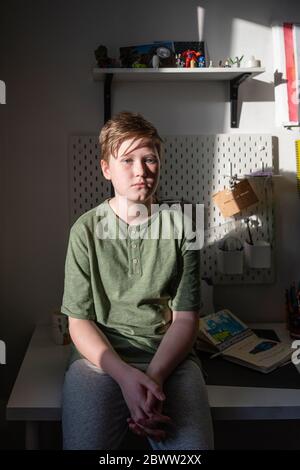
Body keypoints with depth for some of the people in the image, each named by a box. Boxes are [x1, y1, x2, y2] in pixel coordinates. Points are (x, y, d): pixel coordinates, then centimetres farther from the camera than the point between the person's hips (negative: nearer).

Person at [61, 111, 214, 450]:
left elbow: (185, 318, 1)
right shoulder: (86, 230, 2)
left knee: (192, 445, -23)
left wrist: (154, 376, -17)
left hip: (169, 357, 1)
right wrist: (125, 375, -17)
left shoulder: (181, 227, 3)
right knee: (84, 444, -23)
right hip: (100, 355, 0)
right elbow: (79, 321, -1)